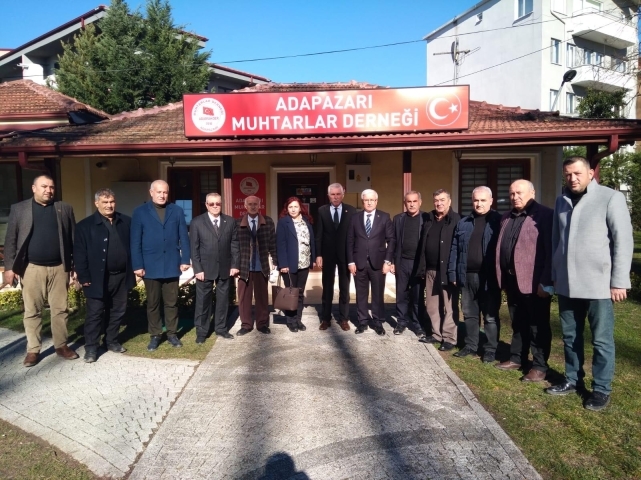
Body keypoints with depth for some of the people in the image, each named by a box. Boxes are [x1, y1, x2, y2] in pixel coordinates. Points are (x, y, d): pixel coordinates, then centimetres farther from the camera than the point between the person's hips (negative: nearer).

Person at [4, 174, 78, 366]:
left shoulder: (65, 208, 6)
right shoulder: (18, 209, 4)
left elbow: (74, 238, 5)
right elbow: (11, 240, 2)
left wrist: (76, 265, 2)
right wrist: (9, 266, -5)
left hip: (59, 267, 1)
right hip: (32, 268, -1)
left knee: (60, 309, 8)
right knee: (32, 311, 6)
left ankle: (61, 345, 19)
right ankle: (33, 350, 17)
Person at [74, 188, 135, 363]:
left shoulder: (126, 222, 7)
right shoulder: (85, 225, -4)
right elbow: (79, 254, -6)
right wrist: (84, 277, -11)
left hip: (121, 276, 4)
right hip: (98, 278, -4)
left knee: (118, 311, 13)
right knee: (95, 314, 3)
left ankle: (112, 341, 28)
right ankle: (91, 348, 13)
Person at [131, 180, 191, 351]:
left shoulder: (177, 211, 5)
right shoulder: (140, 212, 1)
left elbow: (184, 238, 4)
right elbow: (135, 241, -2)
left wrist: (185, 260, -2)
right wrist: (138, 265, -7)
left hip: (172, 265, 1)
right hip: (150, 266, -1)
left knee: (171, 302, 10)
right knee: (153, 303, 10)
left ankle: (172, 333, 22)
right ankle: (155, 335, 22)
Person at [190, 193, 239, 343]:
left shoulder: (230, 221, 4)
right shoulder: (197, 222, -2)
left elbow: (234, 245, 4)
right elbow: (194, 248, -4)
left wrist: (235, 265, -2)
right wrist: (197, 269, -11)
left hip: (225, 268, 2)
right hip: (205, 268, -2)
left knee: (223, 299, 11)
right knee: (203, 300, 5)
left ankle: (221, 328, 24)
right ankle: (201, 331, 17)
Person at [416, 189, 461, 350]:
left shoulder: (456, 220, -6)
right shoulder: (429, 220, 12)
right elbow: (423, 245, 12)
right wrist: (422, 267, 8)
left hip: (448, 269, -6)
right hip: (431, 270, 6)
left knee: (449, 306, 1)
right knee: (432, 305, 12)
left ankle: (450, 338, 11)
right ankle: (437, 334, 25)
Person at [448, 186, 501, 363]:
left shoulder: (498, 221, -2)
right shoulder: (463, 223, 10)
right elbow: (454, 249, 9)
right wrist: (453, 273, 4)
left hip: (489, 277, -4)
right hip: (467, 276, 4)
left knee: (490, 316, 5)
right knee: (469, 313, 13)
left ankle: (490, 350, 17)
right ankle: (470, 346, 26)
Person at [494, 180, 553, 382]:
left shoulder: (545, 215, -9)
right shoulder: (507, 217, 14)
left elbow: (551, 251, -14)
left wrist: (546, 282, -18)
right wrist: (503, 277, 11)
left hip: (534, 282, -7)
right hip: (512, 280, 7)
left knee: (538, 326, 4)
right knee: (517, 323, 17)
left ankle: (539, 366, 15)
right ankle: (517, 358, 29)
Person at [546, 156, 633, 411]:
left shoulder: (611, 198, -4)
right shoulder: (561, 202, 11)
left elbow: (623, 241, -8)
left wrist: (619, 281, -11)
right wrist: (553, 275, 15)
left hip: (598, 284, -5)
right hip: (567, 284, 5)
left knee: (601, 340, 5)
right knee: (570, 337, 14)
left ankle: (601, 389, 19)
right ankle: (572, 379, 29)